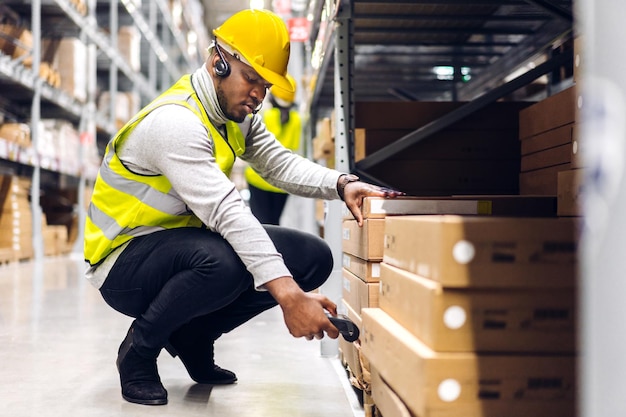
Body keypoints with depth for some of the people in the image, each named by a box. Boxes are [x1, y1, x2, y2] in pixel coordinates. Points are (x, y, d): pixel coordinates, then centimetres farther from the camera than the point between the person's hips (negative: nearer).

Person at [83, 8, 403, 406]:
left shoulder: (237, 112, 4)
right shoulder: (175, 120, -27)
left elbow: (280, 162, -8)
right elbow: (227, 211, -38)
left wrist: (342, 183, -29)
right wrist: (289, 296, -45)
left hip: (182, 238, 9)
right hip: (125, 260, -9)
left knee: (313, 256, -3)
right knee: (221, 262, -41)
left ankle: (192, 337, 9)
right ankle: (139, 350, -10)